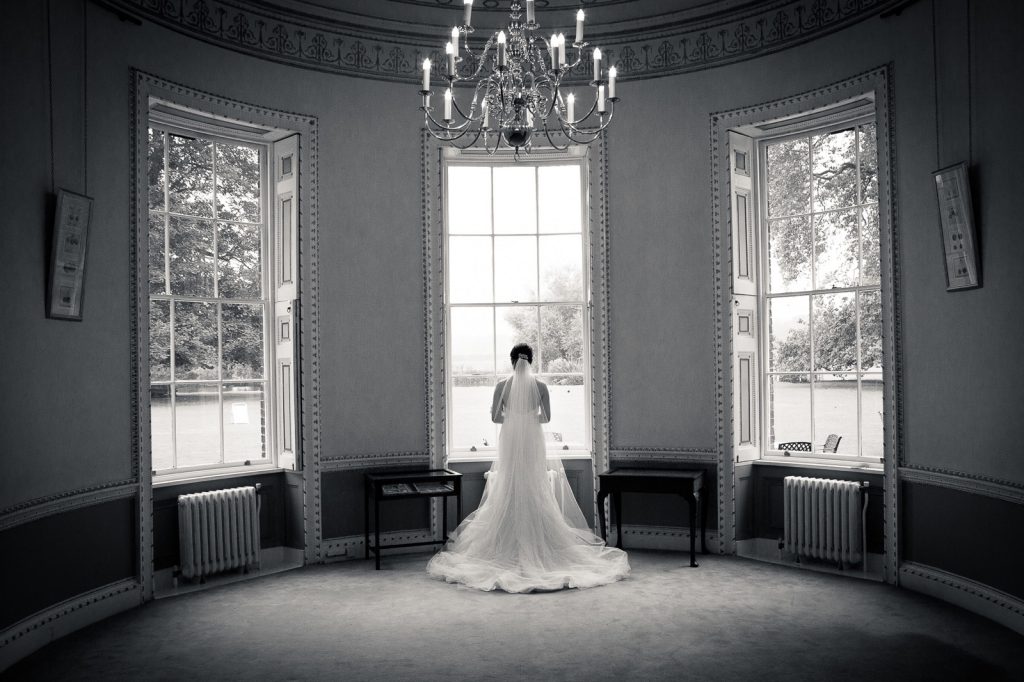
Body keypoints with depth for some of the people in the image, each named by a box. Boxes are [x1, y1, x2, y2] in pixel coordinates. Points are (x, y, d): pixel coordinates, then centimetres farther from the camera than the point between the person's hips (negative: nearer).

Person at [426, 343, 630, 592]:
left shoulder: (502, 385, -5)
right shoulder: (540, 387, -4)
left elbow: (495, 417, -2)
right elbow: (546, 417, 3)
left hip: (509, 441, 0)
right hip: (533, 442, 0)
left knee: (509, 490, 7)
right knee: (536, 490, 7)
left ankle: (510, 543, 9)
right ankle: (537, 540, 9)